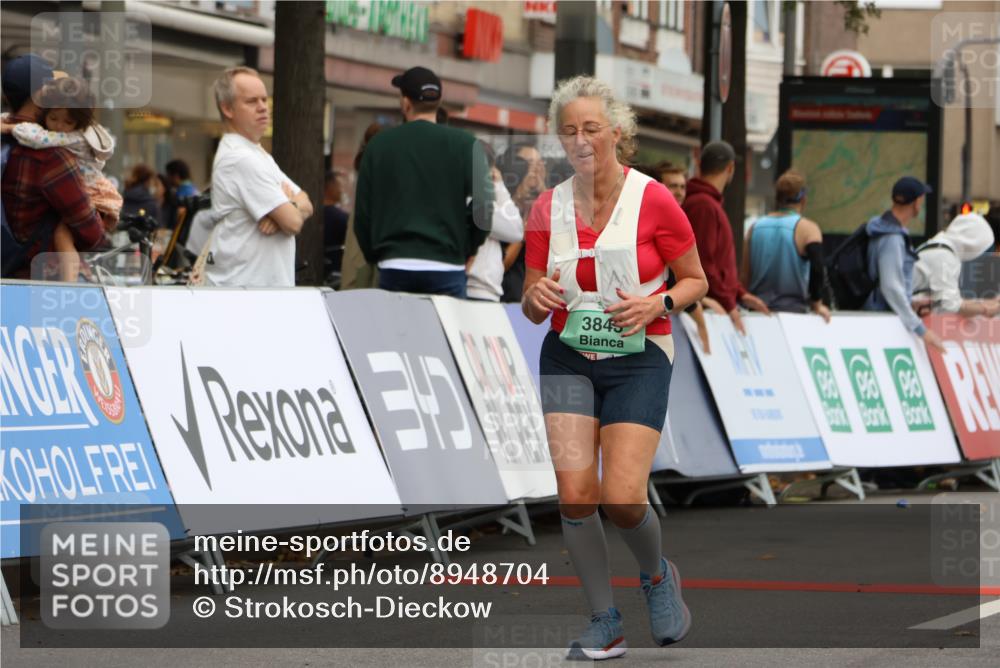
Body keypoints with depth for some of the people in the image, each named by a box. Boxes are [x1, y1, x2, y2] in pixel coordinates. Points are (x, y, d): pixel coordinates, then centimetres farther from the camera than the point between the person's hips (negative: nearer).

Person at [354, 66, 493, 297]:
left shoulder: (379, 145, 5)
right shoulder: (464, 144, -1)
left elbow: (362, 212, 6)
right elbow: (483, 208, -7)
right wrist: (464, 251, 8)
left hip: (394, 268, 2)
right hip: (446, 269, -2)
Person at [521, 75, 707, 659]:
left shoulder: (654, 200, -7)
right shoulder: (547, 209, 2)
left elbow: (696, 281, 3)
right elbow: (534, 310, 9)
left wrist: (657, 305, -16)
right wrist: (538, 296, -15)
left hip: (639, 359, -3)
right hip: (568, 358, 3)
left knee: (623, 499, -15)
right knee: (574, 494, -12)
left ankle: (657, 575, 20)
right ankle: (605, 624, 4)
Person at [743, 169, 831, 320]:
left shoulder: (756, 227, 10)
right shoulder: (807, 229, -4)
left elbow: (745, 272, 11)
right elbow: (817, 268, -17)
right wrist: (817, 304, -7)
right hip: (792, 310, -4)